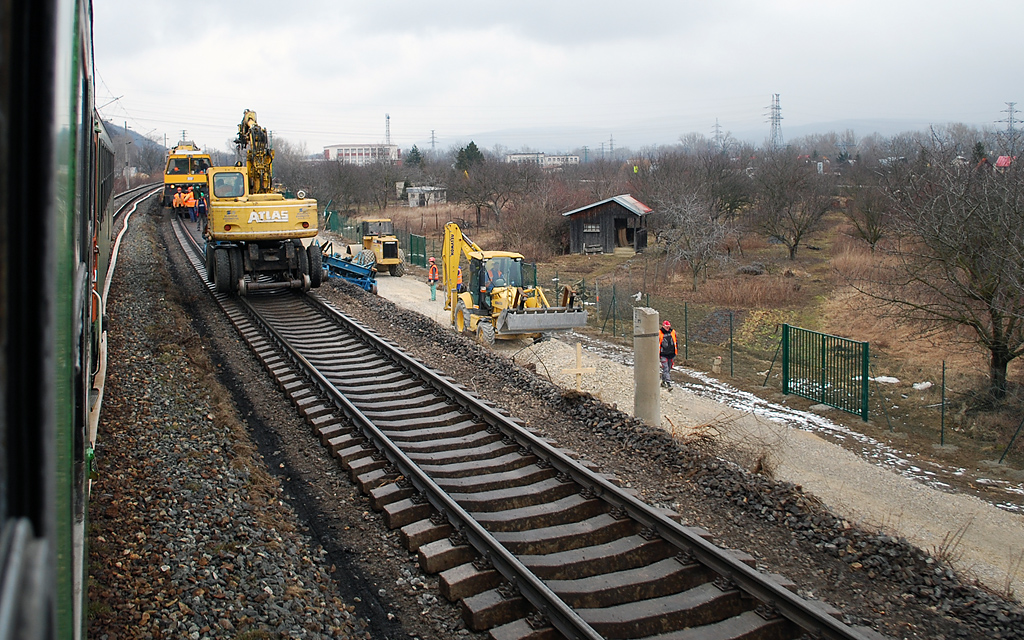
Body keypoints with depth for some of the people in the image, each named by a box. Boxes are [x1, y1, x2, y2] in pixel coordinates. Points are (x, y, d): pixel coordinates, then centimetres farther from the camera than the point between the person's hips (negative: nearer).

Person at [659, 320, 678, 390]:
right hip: (663, 355, -4)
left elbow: (676, 342, 16)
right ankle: (669, 384, -17)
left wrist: (677, 351, 17)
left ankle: (663, 381, 29)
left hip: (671, 354, 4)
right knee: (666, 369, -11)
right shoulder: (659, 333, -7)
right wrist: (657, 354, 1)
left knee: (669, 369, 13)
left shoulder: (673, 332, 4)